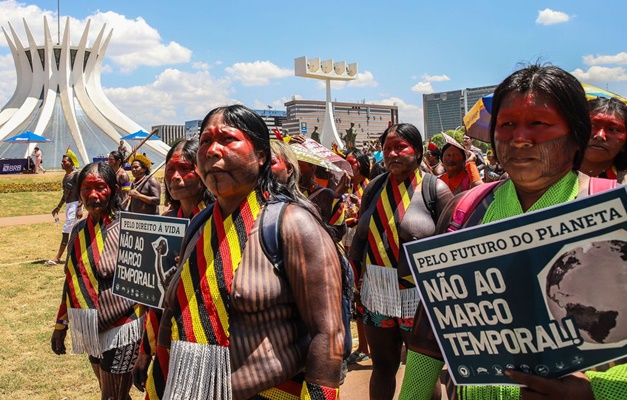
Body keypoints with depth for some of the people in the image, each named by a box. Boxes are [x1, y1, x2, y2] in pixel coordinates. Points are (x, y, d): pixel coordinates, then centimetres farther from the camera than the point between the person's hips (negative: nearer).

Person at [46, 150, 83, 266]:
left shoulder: (76, 175, -12)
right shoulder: (66, 175, 15)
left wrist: (79, 208, -22)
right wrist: (58, 207, 26)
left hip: (75, 204, -9)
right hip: (68, 204, 9)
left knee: (66, 231, -7)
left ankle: (58, 257, -4)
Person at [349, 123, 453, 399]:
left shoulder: (435, 189, -7)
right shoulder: (374, 188, 5)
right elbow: (360, 236, 11)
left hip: (420, 298, -4)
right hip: (376, 296, 4)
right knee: (382, 366, 17)